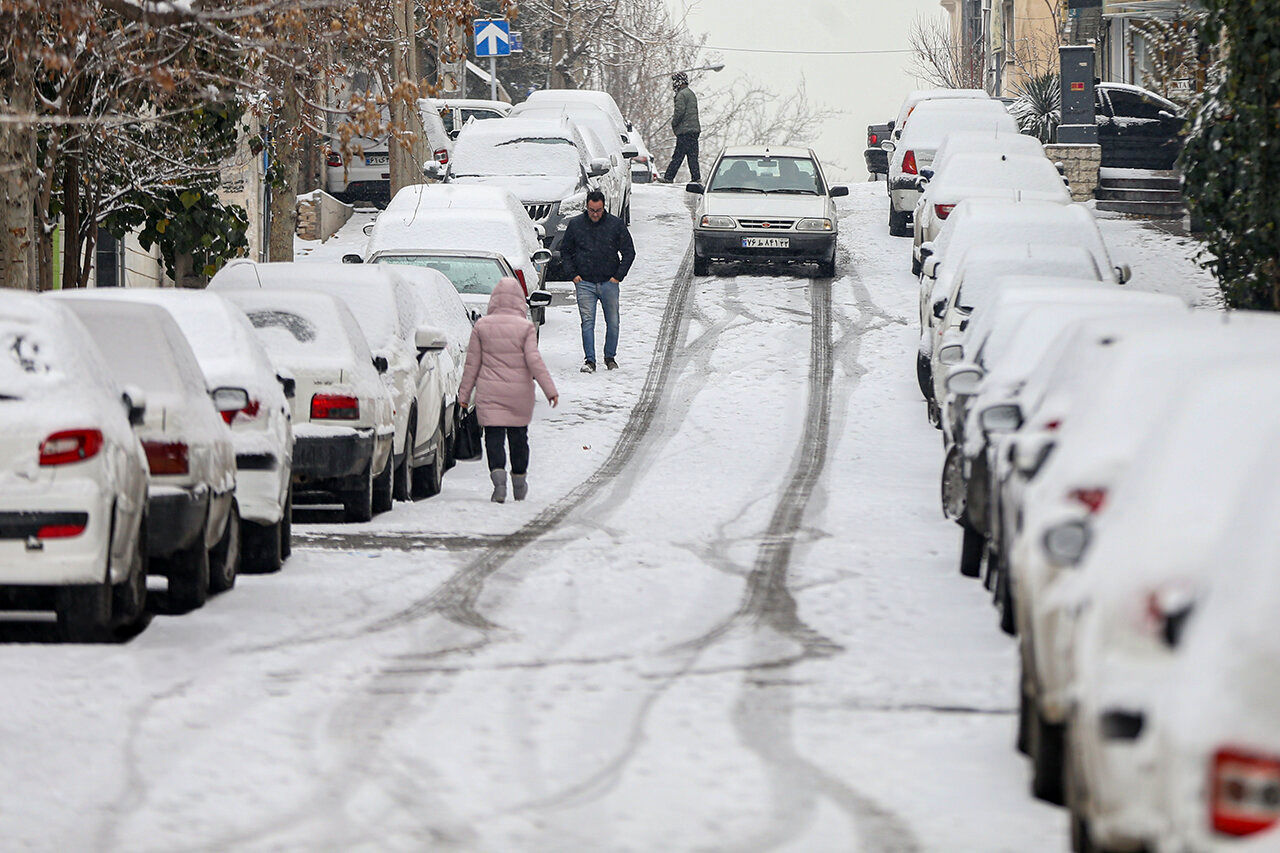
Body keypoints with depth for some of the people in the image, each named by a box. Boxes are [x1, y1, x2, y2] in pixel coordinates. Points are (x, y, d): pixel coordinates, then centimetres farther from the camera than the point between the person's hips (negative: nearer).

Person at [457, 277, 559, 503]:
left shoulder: (482, 326, 0)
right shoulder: (525, 327, -4)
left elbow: (472, 363, 3)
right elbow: (534, 360, -10)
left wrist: (464, 392, 10)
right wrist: (550, 389, -7)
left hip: (489, 393, 0)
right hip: (519, 392, 0)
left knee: (494, 437, -2)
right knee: (518, 437, 14)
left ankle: (498, 477, -25)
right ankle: (519, 485, 24)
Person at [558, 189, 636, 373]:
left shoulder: (616, 225, 1)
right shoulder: (575, 225, 4)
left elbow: (629, 252, 7)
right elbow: (565, 252, 14)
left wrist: (618, 276, 0)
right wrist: (572, 274, 2)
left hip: (609, 282, 0)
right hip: (584, 283, 0)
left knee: (612, 322, 4)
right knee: (587, 322, -8)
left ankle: (610, 357, 20)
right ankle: (590, 360, -8)